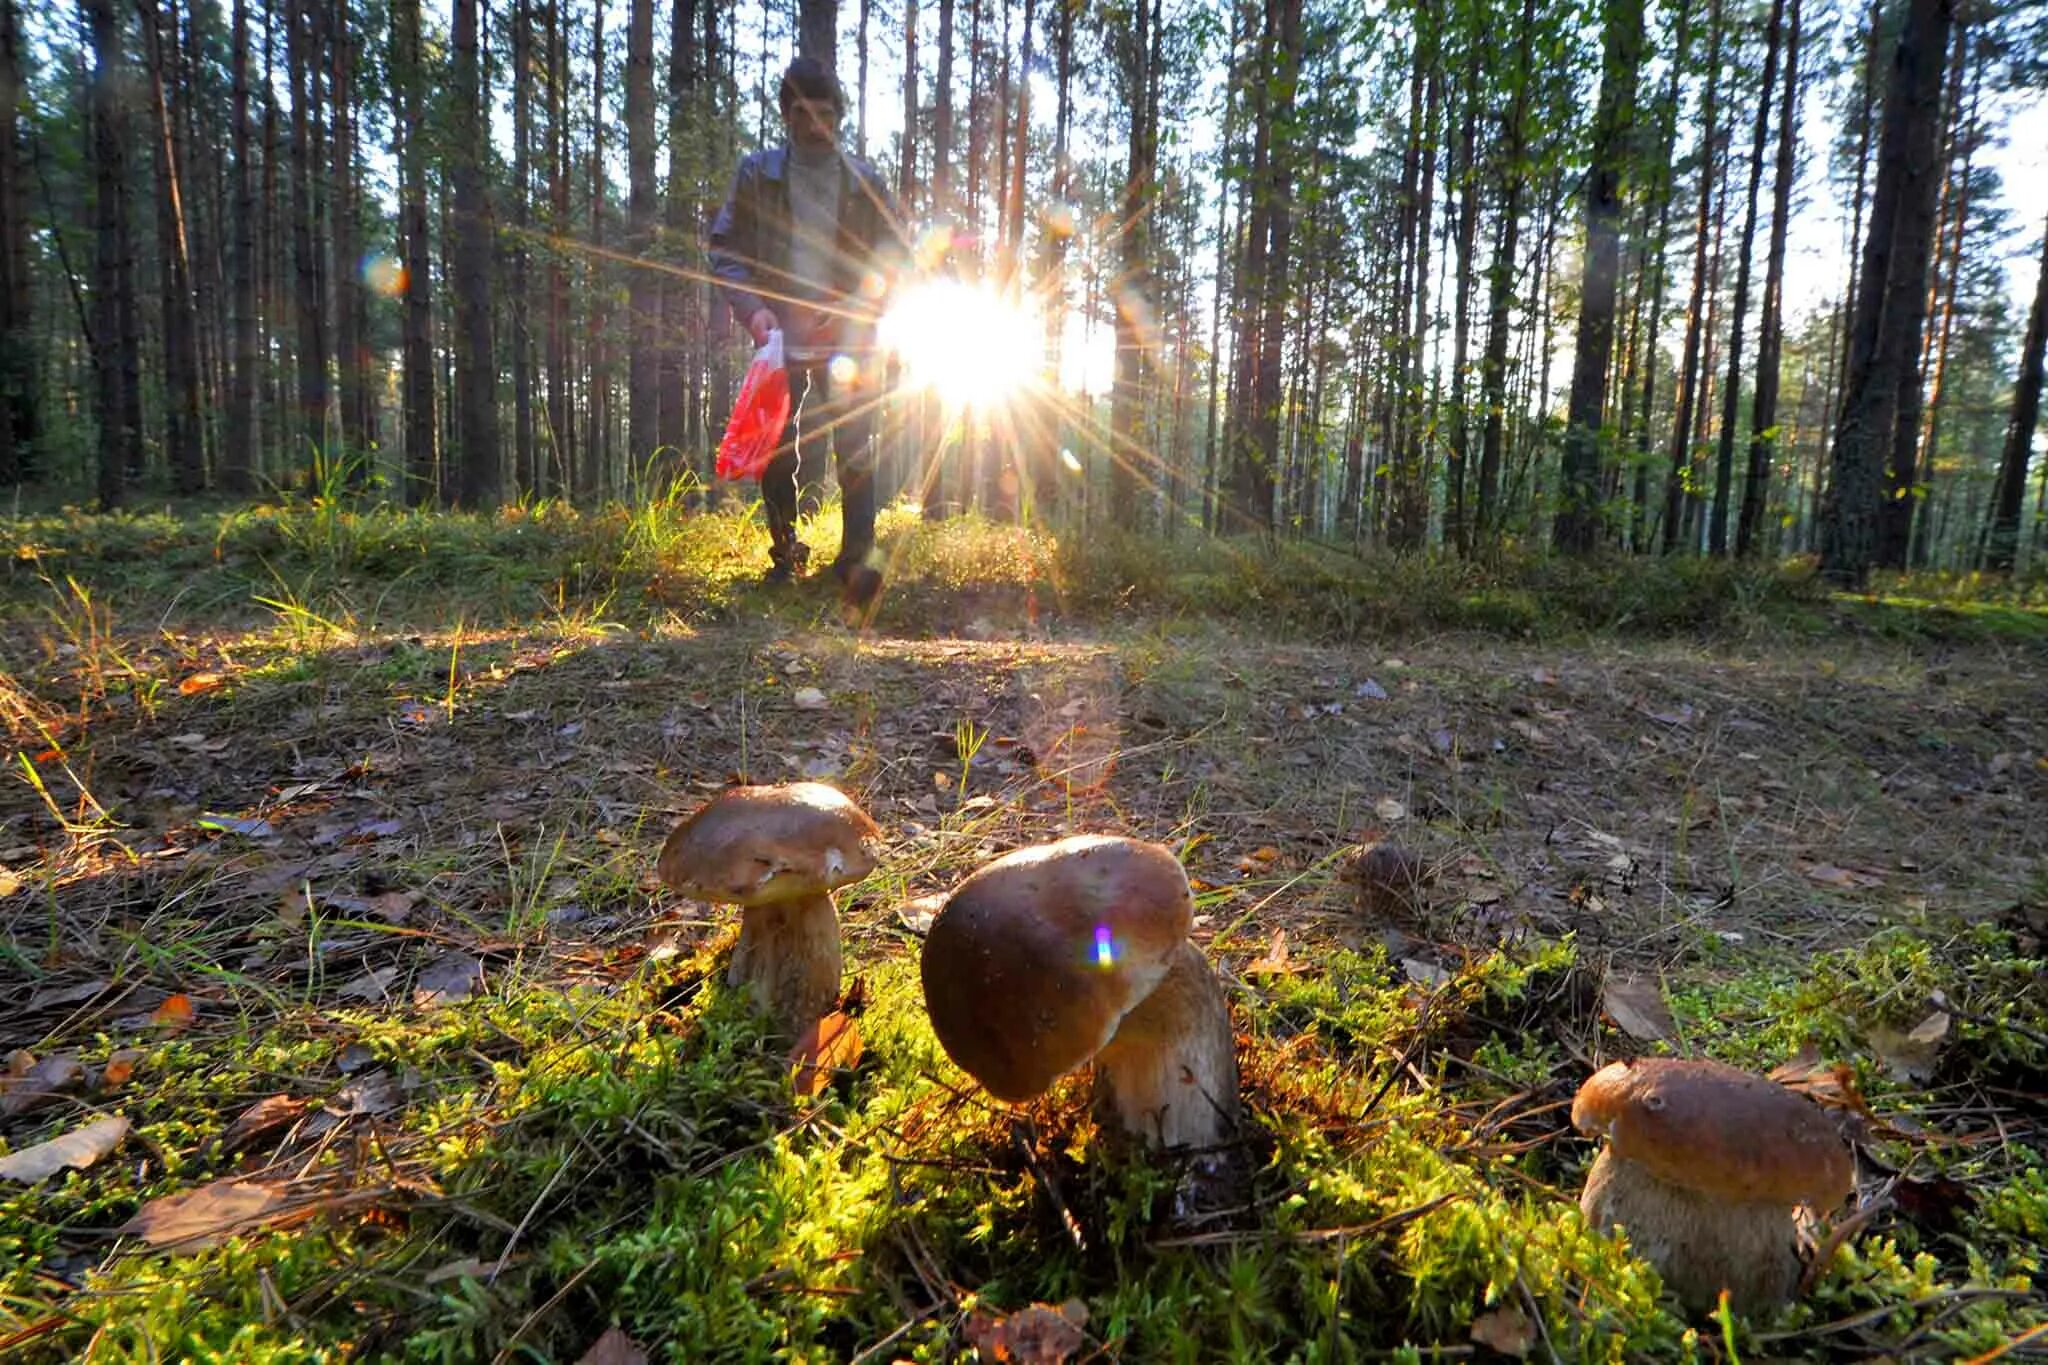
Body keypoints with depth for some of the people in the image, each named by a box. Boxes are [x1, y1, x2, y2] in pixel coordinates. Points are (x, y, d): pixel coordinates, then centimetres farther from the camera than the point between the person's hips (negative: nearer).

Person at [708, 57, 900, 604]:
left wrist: (854, 305, -10)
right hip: (781, 337, 0)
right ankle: (784, 552, 19)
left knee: (856, 449, -7)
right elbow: (725, 250, 5)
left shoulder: (865, 181, 6)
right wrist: (753, 308, -12)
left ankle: (856, 558, -5)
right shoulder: (758, 174, 5)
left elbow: (892, 257, 7)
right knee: (776, 452, 2)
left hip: (851, 340, 0)